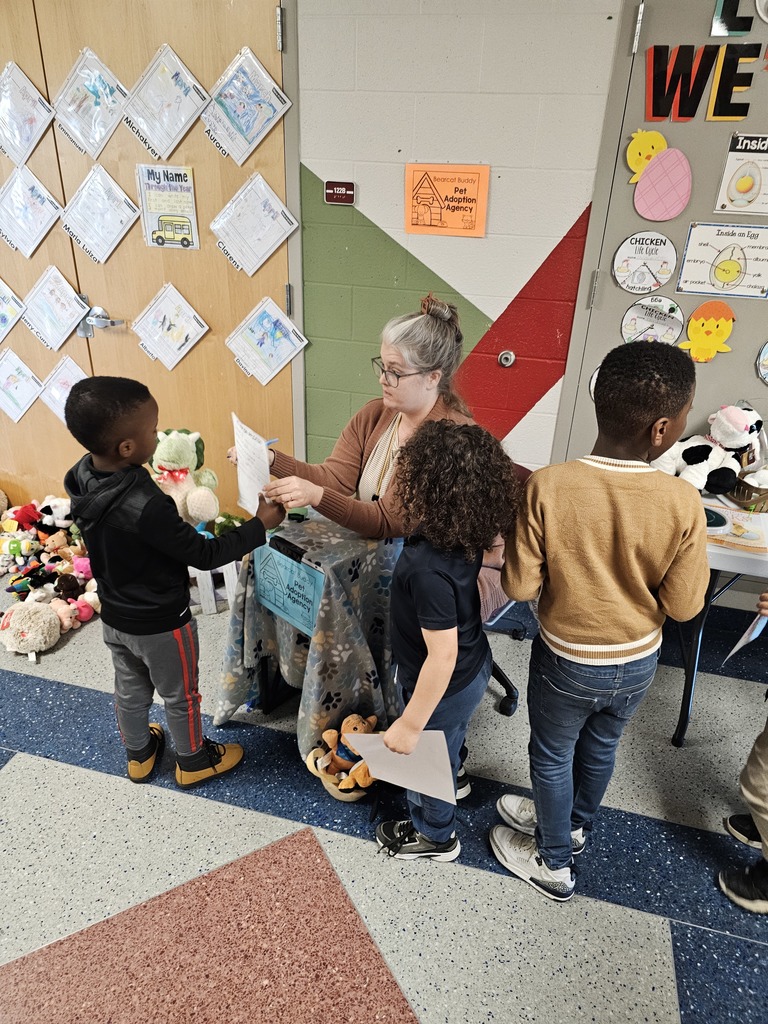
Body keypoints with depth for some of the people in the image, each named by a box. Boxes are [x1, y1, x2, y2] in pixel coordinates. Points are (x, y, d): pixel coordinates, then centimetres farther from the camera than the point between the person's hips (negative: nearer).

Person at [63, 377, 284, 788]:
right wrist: (260, 525, -19)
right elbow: (205, 555, -27)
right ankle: (193, 761, 42)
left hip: (114, 615, 7)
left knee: (130, 689, 28)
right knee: (180, 696, 19)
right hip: (160, 623, -7)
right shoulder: (146, 507, -38)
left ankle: (138, 753, 52)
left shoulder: (81, 479, -14)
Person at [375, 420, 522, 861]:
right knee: (448, 745, 36)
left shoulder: (429, 570, -40)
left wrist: (410, 725, -24)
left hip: (446, 687, -7)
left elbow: (442, 656, -34)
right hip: (473, 666, 8)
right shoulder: (465, 533, -15)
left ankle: (435, 836, 50)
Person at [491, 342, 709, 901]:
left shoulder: (547, 487, -28)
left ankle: (554, 862, 45)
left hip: (567, 661, -2)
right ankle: (573, 824, 57)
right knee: (601, 747, 29)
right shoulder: (684, 502, -24)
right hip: (638, 663, 3)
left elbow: (520, 586, -19)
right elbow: (683, 604, -13)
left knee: (552, 755, 23)